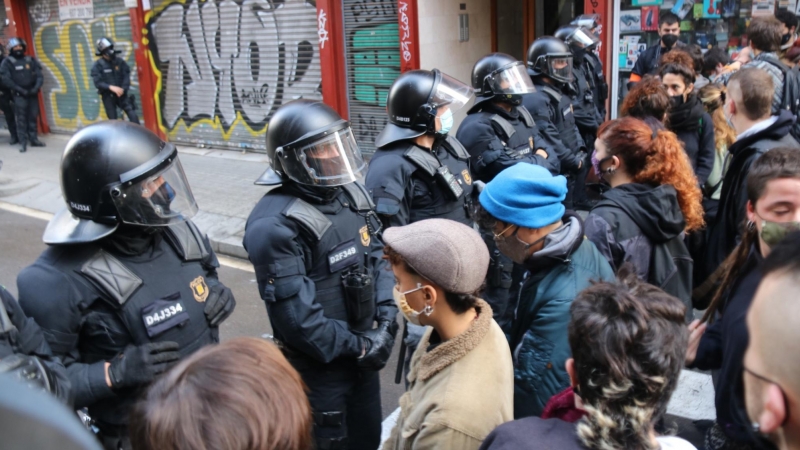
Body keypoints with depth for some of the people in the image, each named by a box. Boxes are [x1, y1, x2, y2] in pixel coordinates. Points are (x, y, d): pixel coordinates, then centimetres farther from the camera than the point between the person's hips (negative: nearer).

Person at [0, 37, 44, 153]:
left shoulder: (31, 60, 9)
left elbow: (39, 75, 6)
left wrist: (36, 88, -10)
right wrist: (20, 90, -13)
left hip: (32, 93, 3)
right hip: (19, 95, -3)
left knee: (33, 117, 7)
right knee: (21, 119, -6)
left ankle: (33, 139, 17)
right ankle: (23, 142, -5)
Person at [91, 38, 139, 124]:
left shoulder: (120, 62, -1)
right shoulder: (98, 65, -7)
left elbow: (126, 77, -2)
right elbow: (97, 82, -13)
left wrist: (123, 89, -17)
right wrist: (111, 87, -26)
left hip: (121, 94, 2)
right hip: (108, 96, -2)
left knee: (132, 114, -12)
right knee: (113, 120, 5)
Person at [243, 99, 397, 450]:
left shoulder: (350, 193, 0)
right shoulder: (275, 225, -24)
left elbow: (377, 255, 6)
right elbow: (296, 315, -25)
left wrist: (387, 316, -7)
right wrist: (358, 346, -16)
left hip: (363, 347, 7)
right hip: (319, 363, -7)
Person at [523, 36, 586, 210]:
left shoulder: (559, 92, 12)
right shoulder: (536, 100, -21)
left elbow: (571, 126, 21)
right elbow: (550, 142, -25)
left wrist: (580, 151, 6)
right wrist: (575, 162, -15)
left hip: (567, 172, 10)